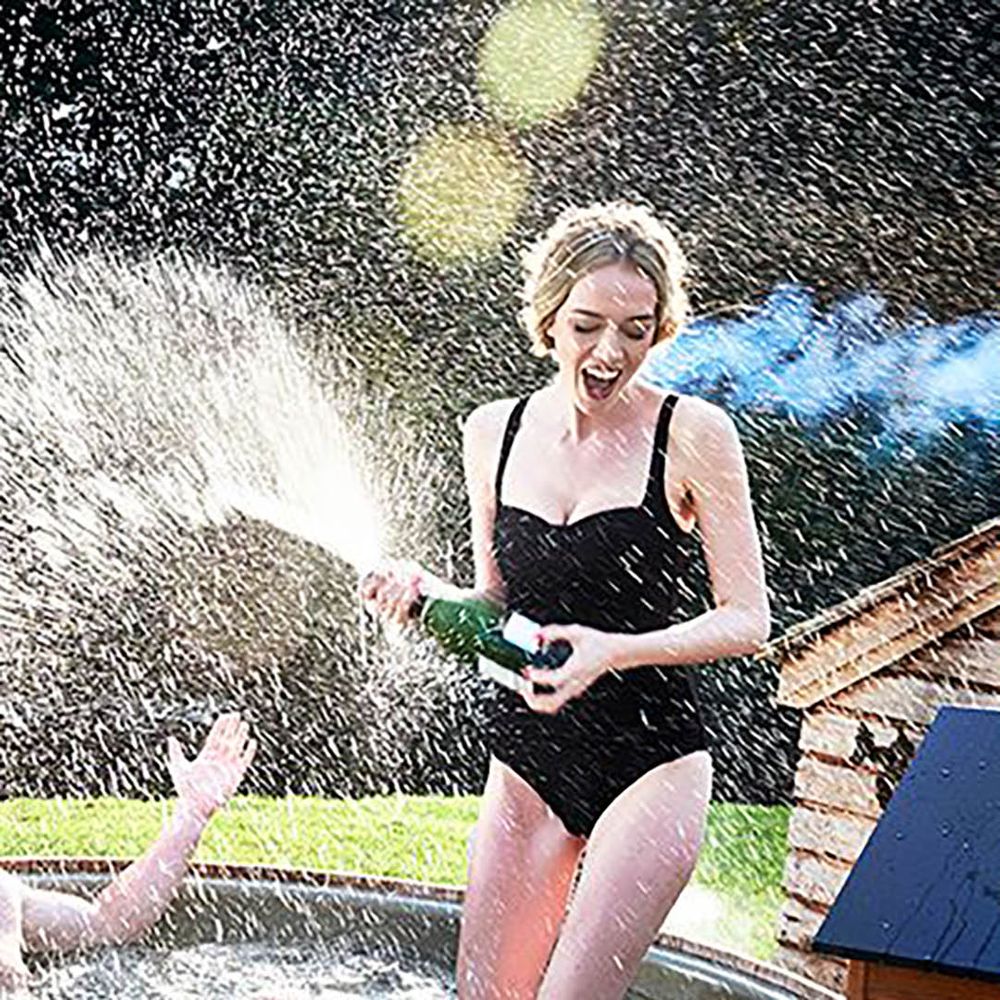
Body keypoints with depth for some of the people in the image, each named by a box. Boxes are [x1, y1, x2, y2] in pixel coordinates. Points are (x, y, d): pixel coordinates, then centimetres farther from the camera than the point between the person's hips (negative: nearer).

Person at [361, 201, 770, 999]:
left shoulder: (692, 434, -10)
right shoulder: (495, 431, 4)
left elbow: (748, 620, -8)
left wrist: (614, 651, -22)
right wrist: (424, 591, -7)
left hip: (652, 761, -4)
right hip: (527, 760, 5)